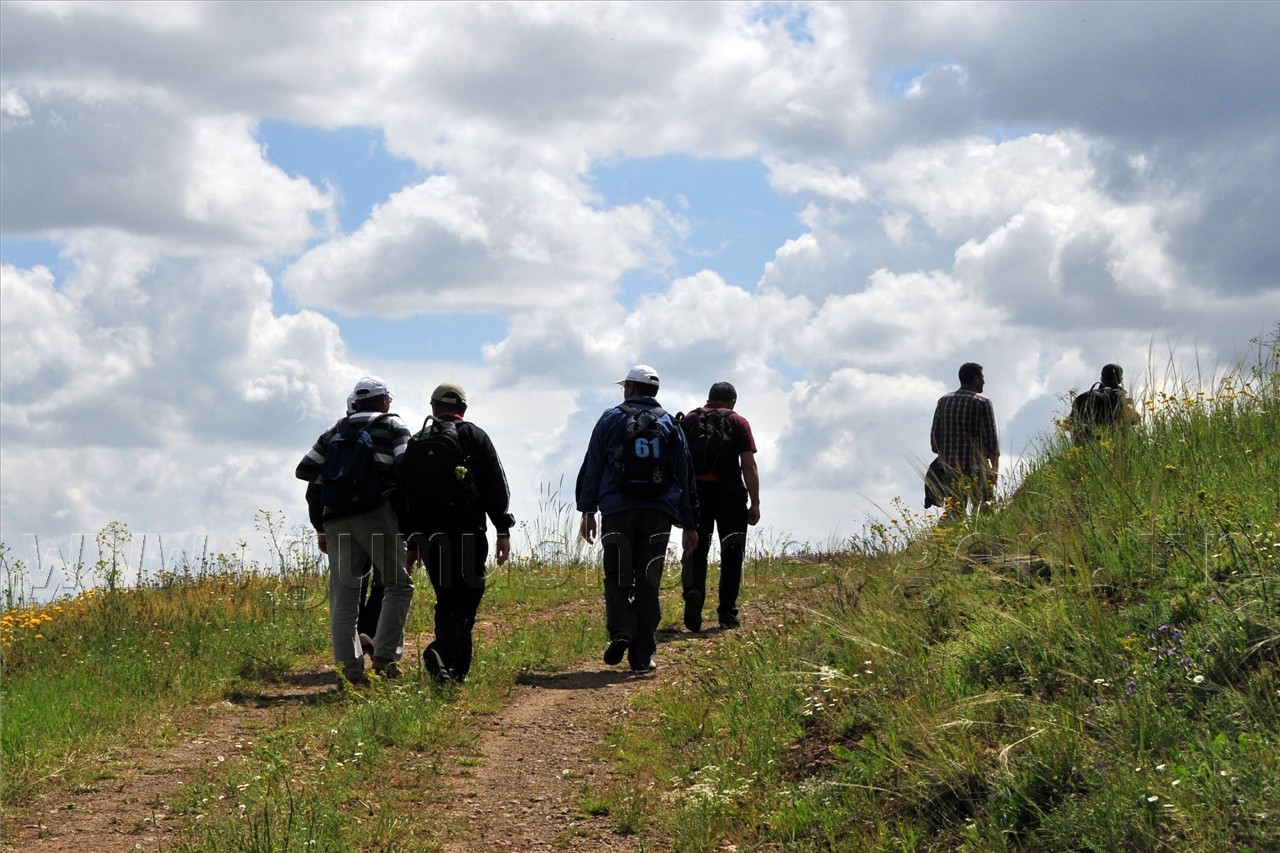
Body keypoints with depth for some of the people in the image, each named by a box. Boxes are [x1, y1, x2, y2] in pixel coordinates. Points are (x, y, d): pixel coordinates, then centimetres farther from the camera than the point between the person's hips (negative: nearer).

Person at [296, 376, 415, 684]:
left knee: (343, 598, 3)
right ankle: (384, 655, -10)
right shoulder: (393, 427, 10)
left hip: (335, 520, 4)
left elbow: (305, 470, 20)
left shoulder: (334, 432, 24)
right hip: (375, 515, -4)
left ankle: (350, 670, -4)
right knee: (398, 585, 6)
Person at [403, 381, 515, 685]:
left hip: (428, 534, 4)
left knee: (447, 600, 13)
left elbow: (405, 496, 14)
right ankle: (443, 652, -29)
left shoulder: (416, 444, 14)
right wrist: (503, 530, -2)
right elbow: (496, 486, -2)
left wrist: (411, 541, 19)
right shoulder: (474, 436, 5)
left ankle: (453, 668, 7)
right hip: (467, 532, -4)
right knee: (466, 599, -5)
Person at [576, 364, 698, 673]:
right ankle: (642, 654, 0)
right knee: (648, 582, 3)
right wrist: (689, 524, 17)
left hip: (617, 512, -2)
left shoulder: (610, 420, 6)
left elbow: (591, 468, 4)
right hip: (659, 514, 2)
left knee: (618, 577, 4)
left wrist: (587, 511, 7)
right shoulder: (670, 425, 13)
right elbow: (686, 477, 14)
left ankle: (620, 632, -20)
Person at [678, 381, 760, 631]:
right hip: (731, 495, -1)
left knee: (695, 551, 5)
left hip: (696, 493, 1)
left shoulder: (688, 421, 10)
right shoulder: (738, 423, 4)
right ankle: (727, 613, 5)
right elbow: (749, 465, -3)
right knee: (731, 554, 7)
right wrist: (755, 503, -1)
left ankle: (693, 591, -23)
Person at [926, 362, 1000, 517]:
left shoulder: (943, 401, 9)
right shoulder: (982, 404, -6)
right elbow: (991, 440, -8)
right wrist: (995, 469, -1)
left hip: (949, 468, 5)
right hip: (976, 469, -5)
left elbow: (934, 437, 10)